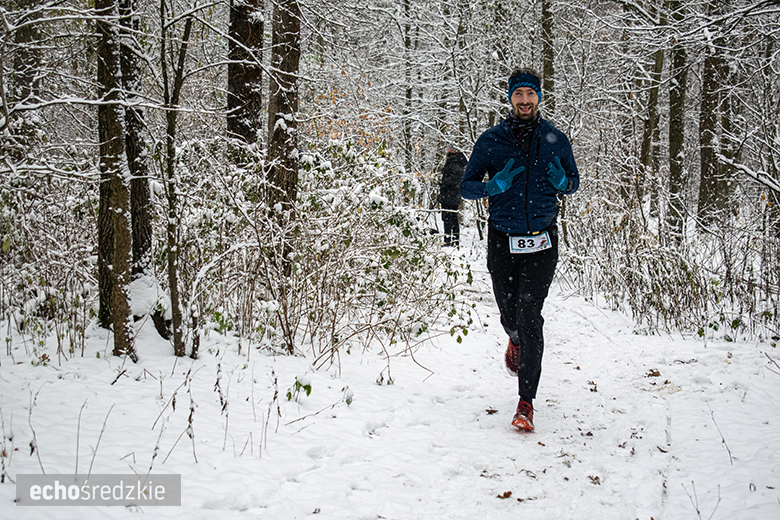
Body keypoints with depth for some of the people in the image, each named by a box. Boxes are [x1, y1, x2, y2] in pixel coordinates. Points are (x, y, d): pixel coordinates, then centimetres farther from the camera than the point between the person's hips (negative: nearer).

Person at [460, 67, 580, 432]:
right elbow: (466, 186, 4)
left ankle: (526, 402, -5)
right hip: (502, 240, 1)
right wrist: (493, 186, -17)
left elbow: (574, 181, 15)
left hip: (542, 241, -1)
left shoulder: (555, 140, 2)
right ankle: (516, 342, 52)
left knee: (529, 316, -11)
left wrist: (562, 183, -9)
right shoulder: (490, 141, 0)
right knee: (509, 315, 11)